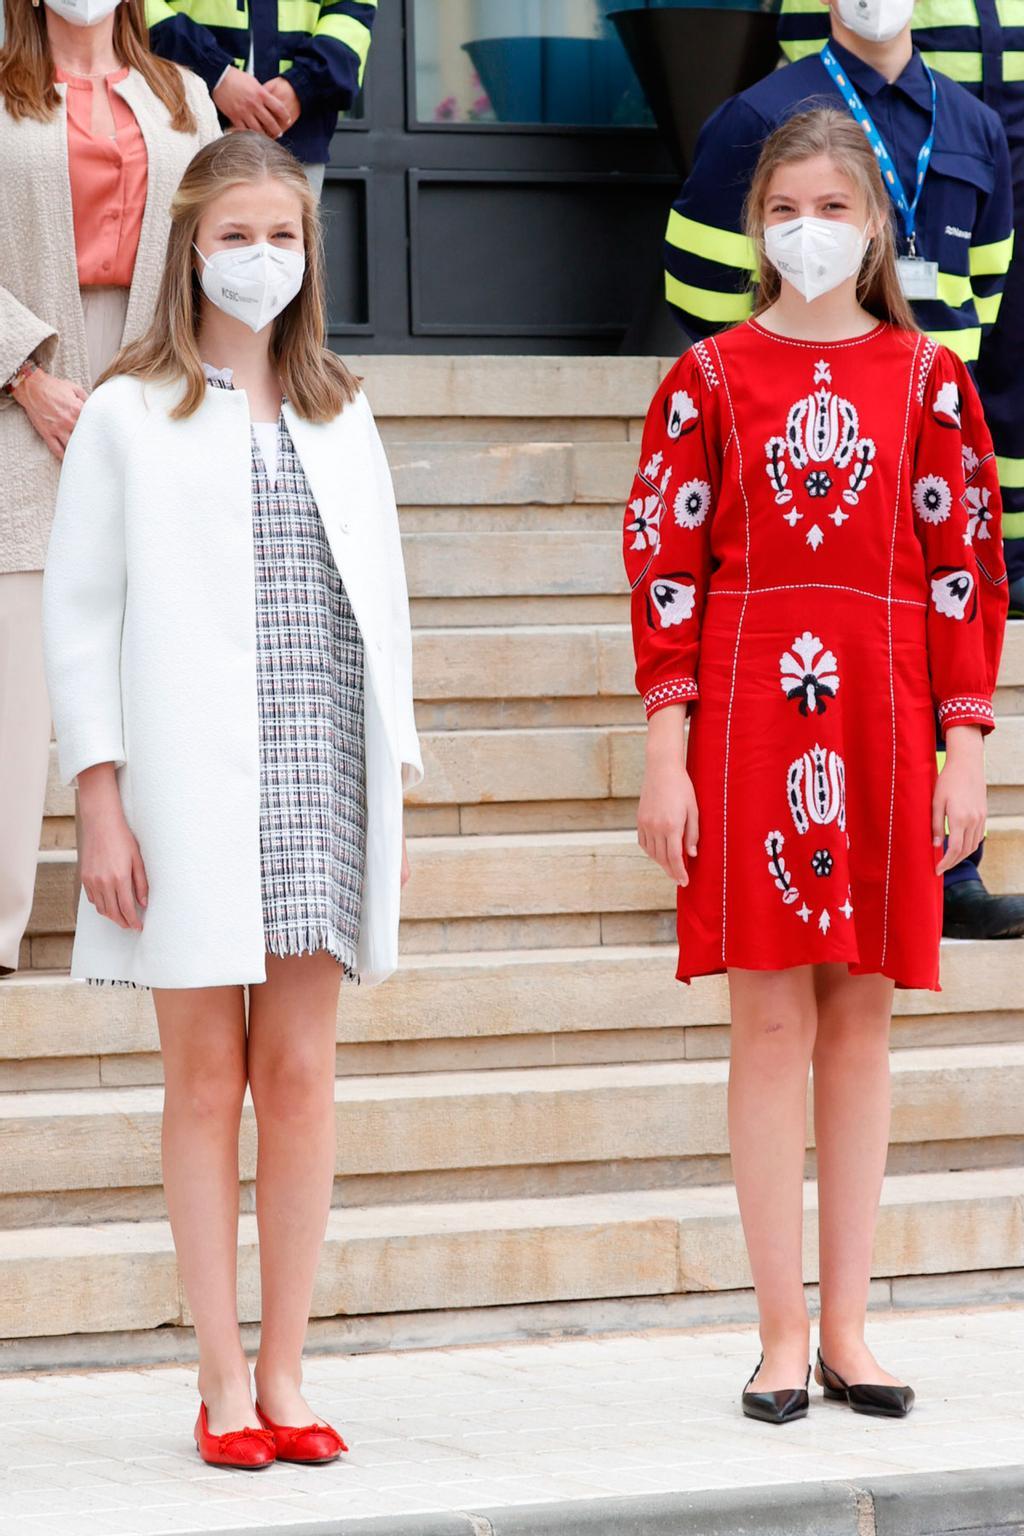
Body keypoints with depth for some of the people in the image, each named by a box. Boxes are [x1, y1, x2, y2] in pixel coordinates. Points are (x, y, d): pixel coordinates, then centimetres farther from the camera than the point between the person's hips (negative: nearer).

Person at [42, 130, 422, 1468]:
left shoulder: (342, 420, 14)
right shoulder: (127, 416, 3)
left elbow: (383, 609, 15)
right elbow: (77, 611, 0)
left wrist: (396, 792, 9)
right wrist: (98, 798, -7)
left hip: (322, 780, 3)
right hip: (188, 786, -3)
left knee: (301, 1073, 2)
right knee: (205, 1077, 0)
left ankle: (285, 1371, 8)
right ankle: (222, 1379, 5)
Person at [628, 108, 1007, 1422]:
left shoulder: (928, 379, 7)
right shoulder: (710, 379, 4)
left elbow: (968, 570, 6)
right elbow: (664, 570, 1)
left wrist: (963, 750, 0)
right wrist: (666, 752, -6)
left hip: (885, 730, 2)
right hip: (748, 719, -1)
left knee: (861, 1020, 6)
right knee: (771, 1019, -3)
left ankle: (847, 1330, 12)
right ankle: (783, 1338, 2)